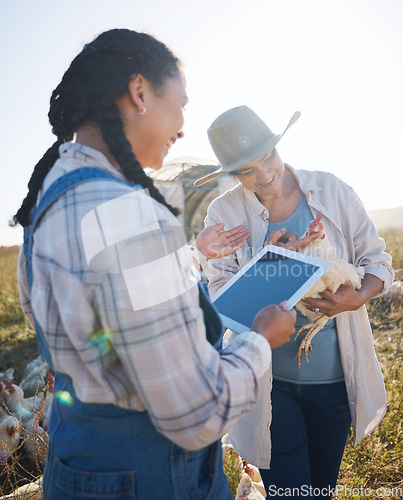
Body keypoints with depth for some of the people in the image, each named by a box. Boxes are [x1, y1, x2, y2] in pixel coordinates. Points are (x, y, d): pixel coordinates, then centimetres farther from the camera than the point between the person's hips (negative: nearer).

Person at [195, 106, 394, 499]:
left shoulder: (332, 191, -4)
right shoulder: (224, 212, -7)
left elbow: (376, 260, 1)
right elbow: (219, 292, -7)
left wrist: (358, 298, -19)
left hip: (334, 375, 2)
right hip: (267, 380, -2)